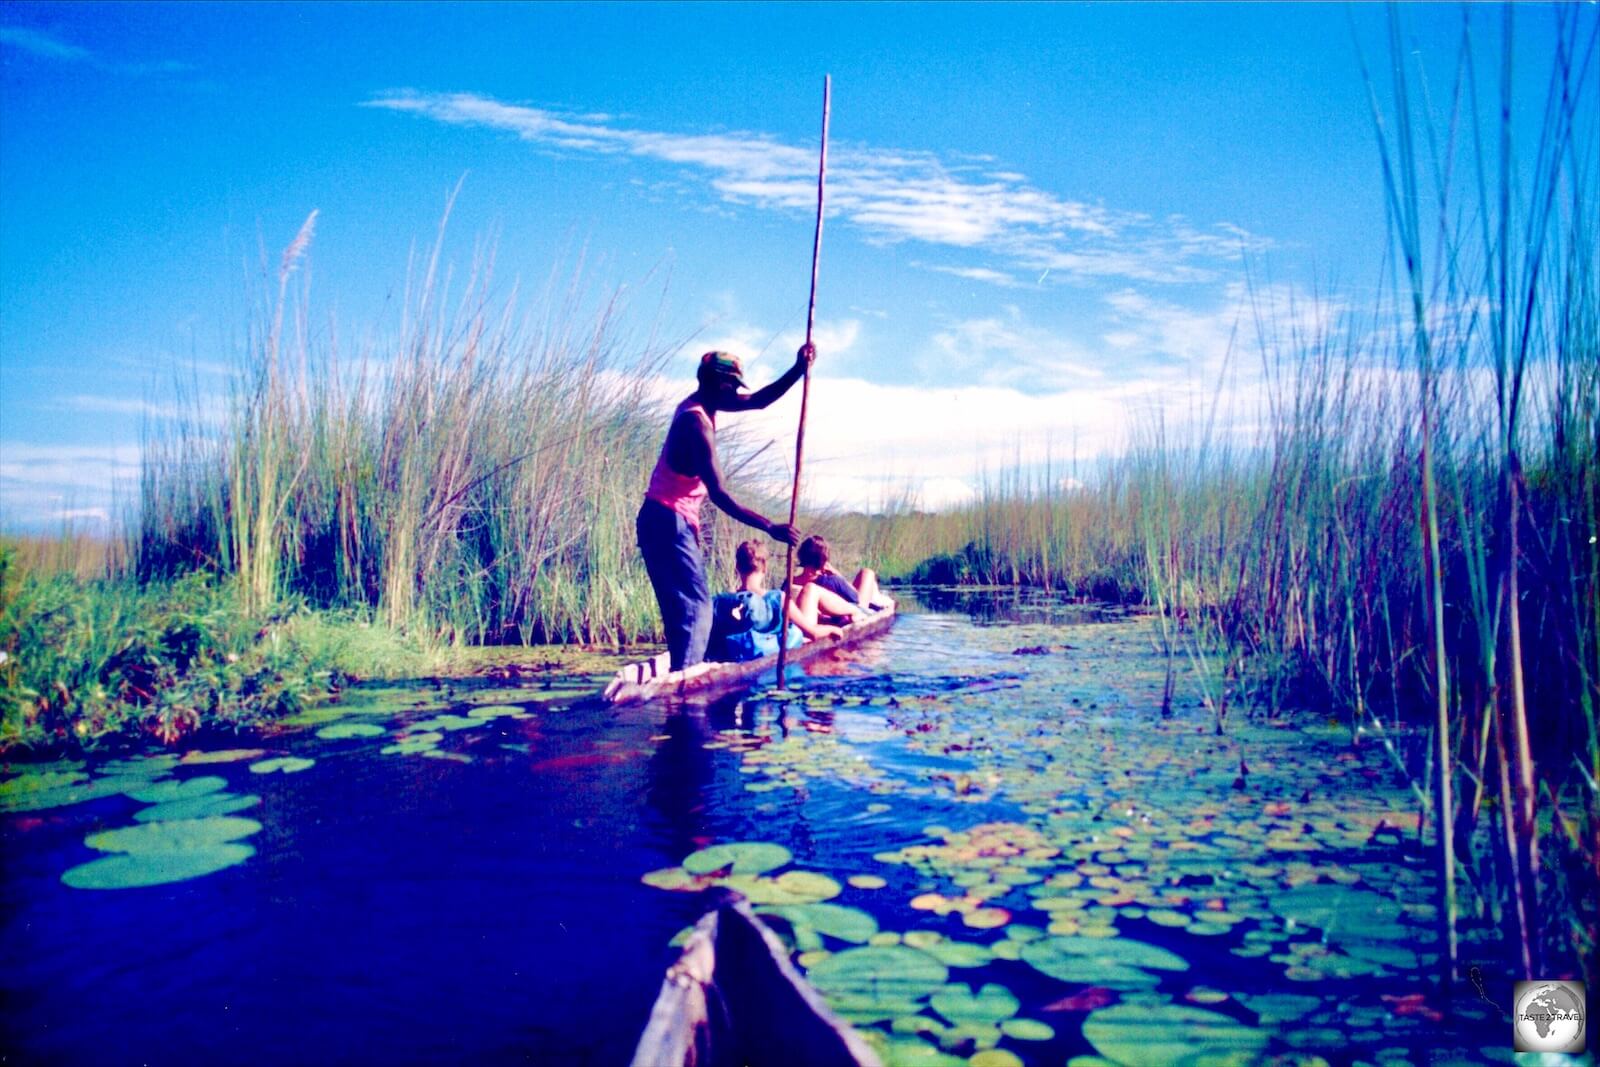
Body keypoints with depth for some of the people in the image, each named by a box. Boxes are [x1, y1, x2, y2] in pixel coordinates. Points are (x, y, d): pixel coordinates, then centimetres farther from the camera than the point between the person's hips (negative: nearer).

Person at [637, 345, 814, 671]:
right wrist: (770, 526, -24)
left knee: (684, 609, 10)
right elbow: (719, 495, -24)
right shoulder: (696, 423, -20)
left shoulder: (701, 405, 9)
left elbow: (758, 400, 16)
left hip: (670, 523, 10)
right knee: (695, 607, -12)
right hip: (669, 523, -10)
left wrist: (798, 370, 3)